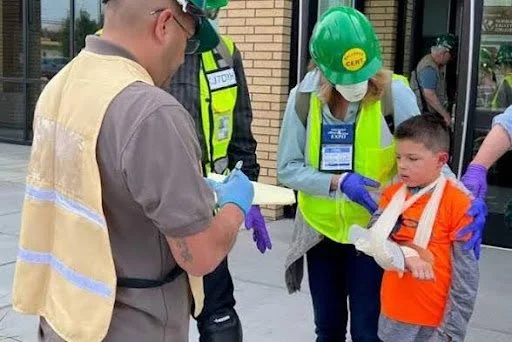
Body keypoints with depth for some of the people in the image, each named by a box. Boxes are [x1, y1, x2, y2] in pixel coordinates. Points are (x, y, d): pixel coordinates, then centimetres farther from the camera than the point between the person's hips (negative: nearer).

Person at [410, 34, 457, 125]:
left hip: (434, 114, 10)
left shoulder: (437, 65, 14)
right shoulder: (429, 68, -18)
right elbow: (429, 96, -24)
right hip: (427, 116, -10)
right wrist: (445, 114, -19)